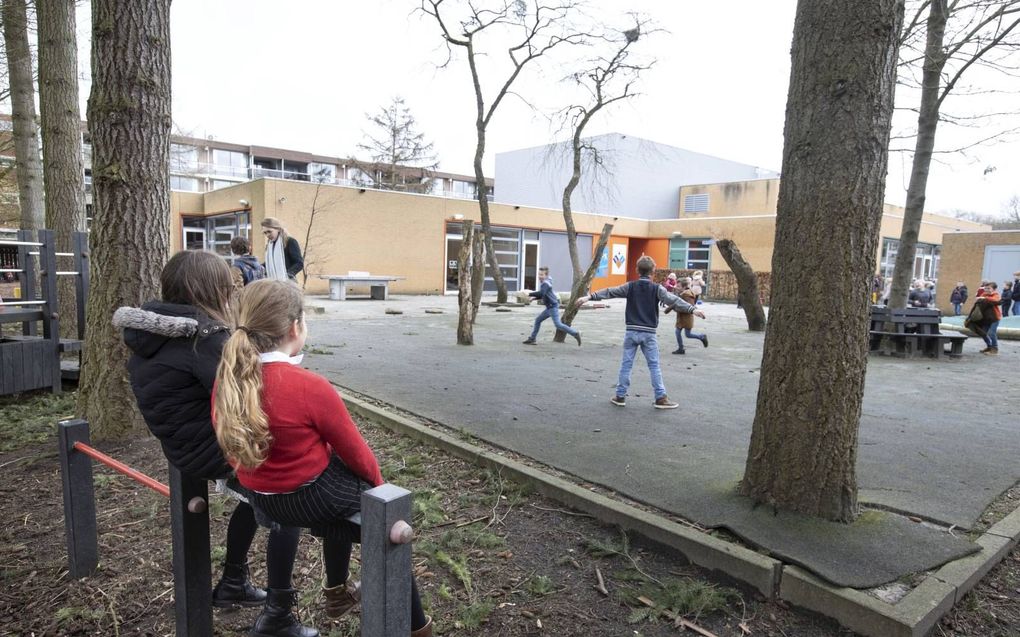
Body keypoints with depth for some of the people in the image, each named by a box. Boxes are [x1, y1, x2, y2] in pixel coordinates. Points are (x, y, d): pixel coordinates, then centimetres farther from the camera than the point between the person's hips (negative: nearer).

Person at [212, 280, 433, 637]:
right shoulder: (310, 387, -28)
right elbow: (356, 453, -15)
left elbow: (230, 444, 6)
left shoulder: (226, 379, -10)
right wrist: (378, 483, 6)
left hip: (261, 496, 7)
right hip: (310, 496, -6)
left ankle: (337, 590, 46)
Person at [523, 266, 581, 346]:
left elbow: (541, 293, -32)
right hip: (550, 307, 10)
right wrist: (534, 298, 13)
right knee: (538, 320, 13)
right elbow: (543, 295, 25)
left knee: (558, 324, -14)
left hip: (553, 306, -10)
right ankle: (532, 339, 18)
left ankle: (575, 334, -8)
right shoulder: (545, 283, 16)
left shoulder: (546, 283, -15)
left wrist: (530, 294, -25)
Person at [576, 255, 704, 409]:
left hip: (631, 332, 2)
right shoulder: (657, 289, -3)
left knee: (626, 364, 7)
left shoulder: (630, 286, 2)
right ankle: (661, 398, 5)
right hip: (648, 333, -1)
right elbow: (673, 300, -14)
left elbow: (610, 292, 0)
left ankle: (620, 396, 11)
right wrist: (692, 309, -20)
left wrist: (590, 297, 0)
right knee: (654, 366, 4)